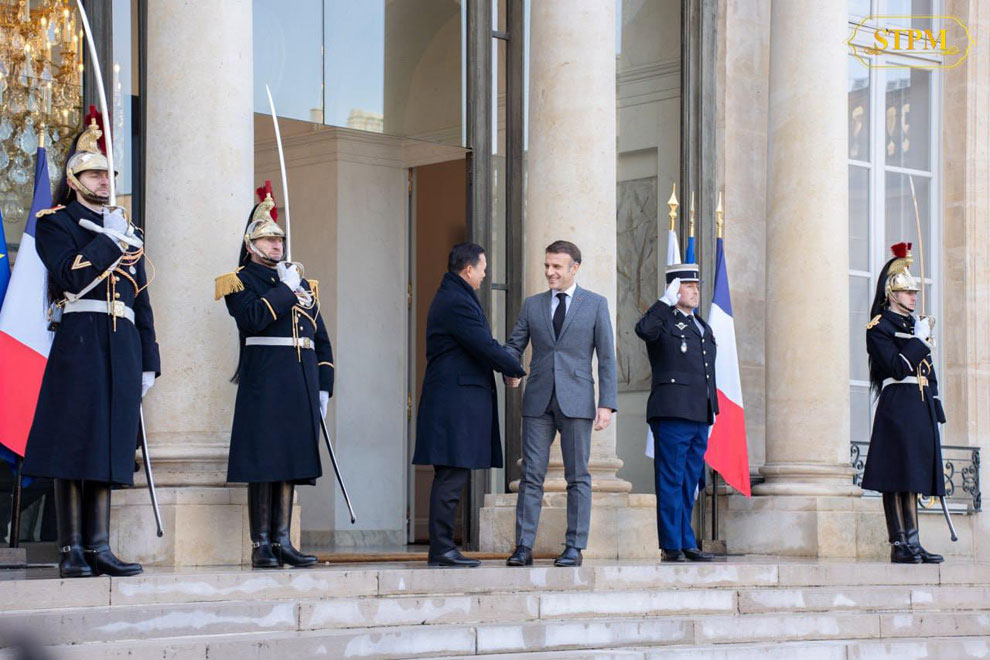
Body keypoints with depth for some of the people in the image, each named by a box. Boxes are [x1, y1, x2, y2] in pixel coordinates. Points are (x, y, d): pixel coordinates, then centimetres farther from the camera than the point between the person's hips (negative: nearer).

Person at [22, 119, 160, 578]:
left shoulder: (127, 232, 22)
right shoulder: (56, 223, 5)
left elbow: (142, 303, 20)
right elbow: (70, 277, -13)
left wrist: (148, 363, 14)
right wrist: (108, 241, -8)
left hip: (122, 347, 6)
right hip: (79, 341, -5)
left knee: (107, 445, 4)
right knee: (74, 445, -7)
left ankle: (99, 548, 5)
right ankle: (71, 551, -6)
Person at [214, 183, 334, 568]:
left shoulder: (302, 283, 20)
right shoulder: (240, 281, 2)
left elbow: (321, 338, 19)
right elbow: (254, 318, -18)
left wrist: (323, 388, 12)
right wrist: (285, 289, -11)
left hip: (300, 384, 6)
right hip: (264, 381, -6)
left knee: (291, 462, 6)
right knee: (263, 464, -5)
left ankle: (282, 541, 10)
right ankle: (261, 546, -2)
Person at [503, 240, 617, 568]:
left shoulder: (595, 304, 5)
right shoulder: (532, 305, 12)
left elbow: (606, 358, 2)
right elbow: (514, 345, 14)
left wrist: (606, 404, -6)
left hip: (576, 402, -2)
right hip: (538, 401, 2)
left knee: (577, 477, 1)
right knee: (531, 475, -2)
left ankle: (574, 547, 5)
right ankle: (523, 547, -2)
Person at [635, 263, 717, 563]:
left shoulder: (702, 327, 22)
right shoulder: (664, 320, -2)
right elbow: (643, 329, -27)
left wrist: (712, 410, 21)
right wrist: (666, 301, -22)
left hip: (700, 418, 8)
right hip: (672, 414, -8)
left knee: (689, 484, 11)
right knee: (671, 481, -6)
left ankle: (686, 543, 14)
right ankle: (672, 546, -5)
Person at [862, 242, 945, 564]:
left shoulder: (915, 324, 20)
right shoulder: (879, 327, -4)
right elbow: (897, 367, -17)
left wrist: (935, 406, 17)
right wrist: (920, 338, -12)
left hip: (920, 409, 8)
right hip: (896, 407, -8)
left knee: (912, 477, 7)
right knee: (896, 477, -7)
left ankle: (913, 543, 8)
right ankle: (899, 544, -7)